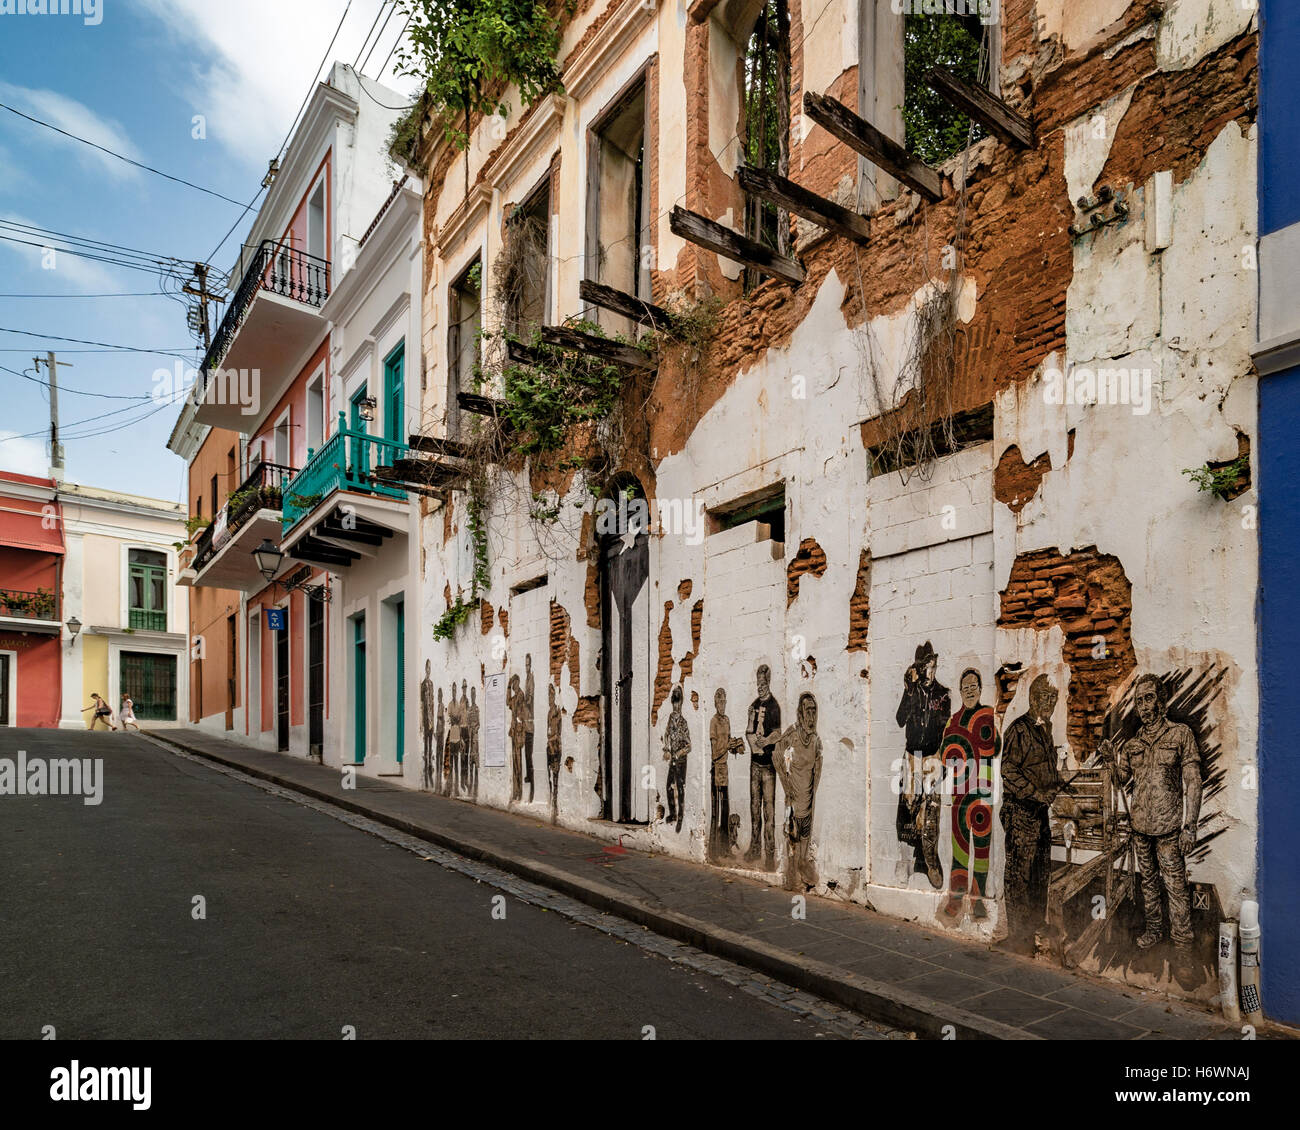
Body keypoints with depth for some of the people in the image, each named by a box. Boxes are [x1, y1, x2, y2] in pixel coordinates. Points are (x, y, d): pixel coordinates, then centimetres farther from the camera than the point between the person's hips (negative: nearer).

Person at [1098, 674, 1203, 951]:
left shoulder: (1180, 734, -4)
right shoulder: (1133, 741, 9)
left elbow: (1192, 783, -6)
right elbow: (1121, 780, 15)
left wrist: (1190, 826, -10)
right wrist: (1112, 760, -5)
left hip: (1168, 826, -5)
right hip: (1139, 824, 5)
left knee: (1175, 885, -2)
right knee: (1148, 880, 17)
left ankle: (1182, 941, 10)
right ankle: (1154, 929, 30)